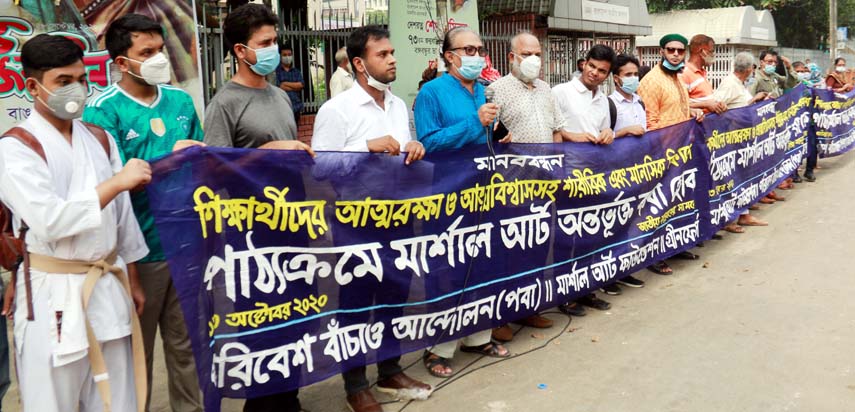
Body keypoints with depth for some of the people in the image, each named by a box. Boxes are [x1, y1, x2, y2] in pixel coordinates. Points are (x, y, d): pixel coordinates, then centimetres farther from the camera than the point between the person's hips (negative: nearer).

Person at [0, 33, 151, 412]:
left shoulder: (99, 138, 9)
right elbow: (48, 221, -21)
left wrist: (132, 279, 14)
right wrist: (117, 182, -19)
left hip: (108, 286, 5)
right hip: (53, 294, -5)